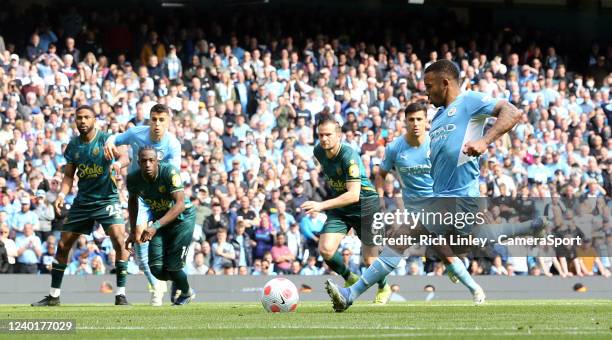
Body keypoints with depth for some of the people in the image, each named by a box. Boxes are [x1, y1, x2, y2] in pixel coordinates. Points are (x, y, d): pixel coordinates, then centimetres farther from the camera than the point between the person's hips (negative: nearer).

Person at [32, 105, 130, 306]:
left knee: (119, 240, -23)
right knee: (63, 245, 4)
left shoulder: (105, 139, -9)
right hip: (82, 202, 5)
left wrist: (115, 166, -50)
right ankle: (53, 295, 17)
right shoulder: (73, 146, 5)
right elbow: (69, 175, 12)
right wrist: (62, 195, -5)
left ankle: (120, 294, -15)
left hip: (107, 199, -5)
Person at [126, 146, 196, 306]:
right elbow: (132, 201, 9)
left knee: (172, 267, -12)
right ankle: (176, 283, 28)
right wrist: (133, 231, 8)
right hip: (159, 219, 4)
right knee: (156, 269, -8)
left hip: (182, 218, -4)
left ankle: (186, 292, 23)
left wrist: (156, 226, -44)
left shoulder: (170, 172, -30)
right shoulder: (133, 179, -14)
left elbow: (180, 204, -36)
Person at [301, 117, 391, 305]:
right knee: (325, 249, -16)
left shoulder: (349, 156, -28)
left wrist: (322, 205, -43)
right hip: (339, 207, 6)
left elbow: (354, 195, -36)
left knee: (369, 259, 1)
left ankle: (383, 288, 34)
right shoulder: (319, 151, -6)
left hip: (364, 206, -5)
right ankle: (350, 279, 12)